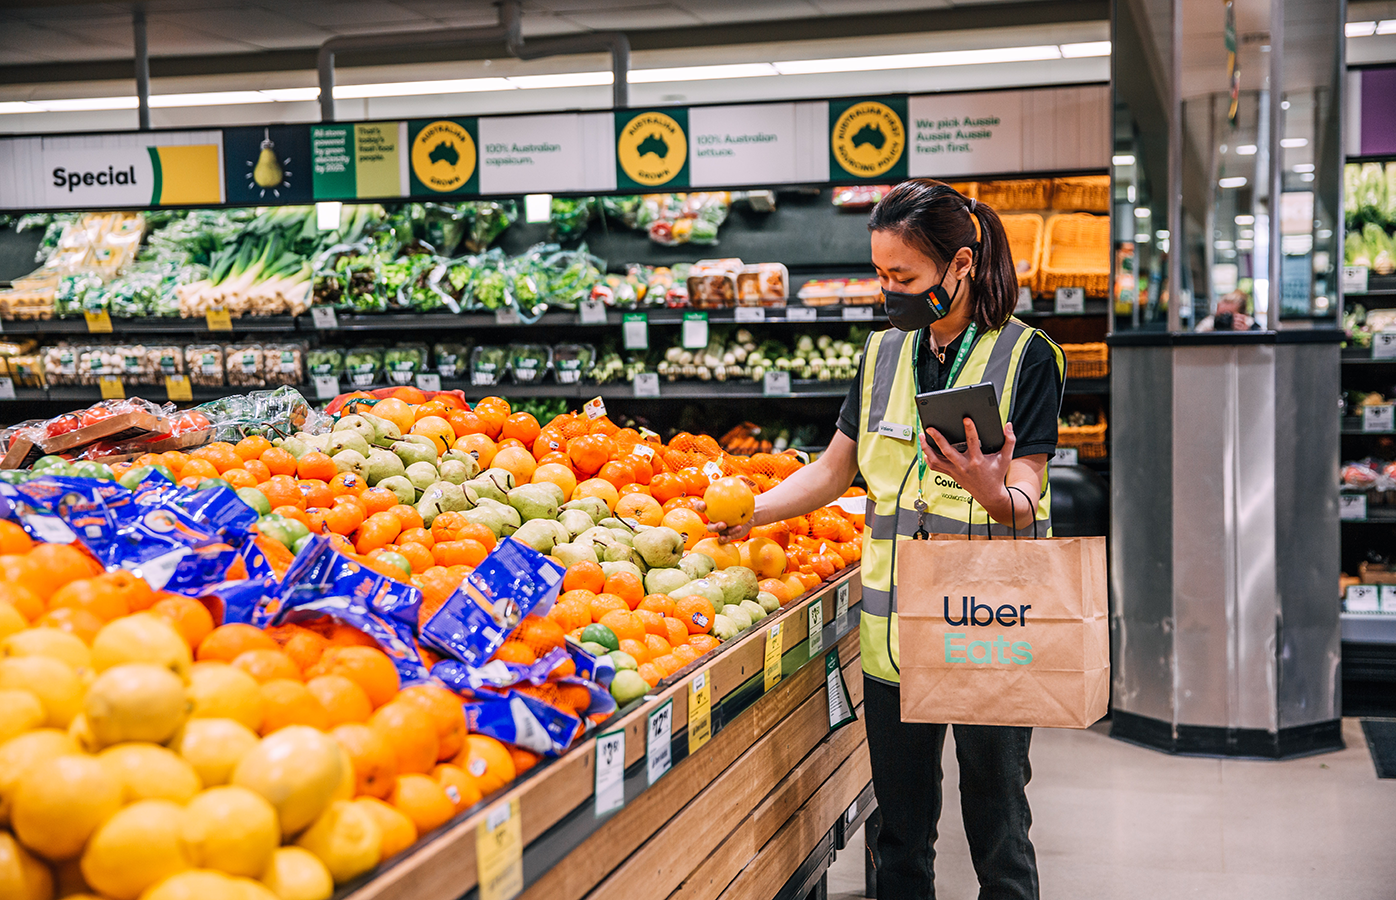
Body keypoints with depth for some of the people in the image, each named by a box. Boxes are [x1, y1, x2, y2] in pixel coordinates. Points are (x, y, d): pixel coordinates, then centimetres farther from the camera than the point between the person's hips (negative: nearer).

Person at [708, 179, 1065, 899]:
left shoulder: (1025, 356, -6)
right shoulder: (883, 354, 9)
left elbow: (1023, 503, -13)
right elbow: (833, 471, 14)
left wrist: (988, 490, -35)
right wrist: (751, 512, 1)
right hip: (894, 625, 5)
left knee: (998, 832, 6)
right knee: (900, 827, 14)